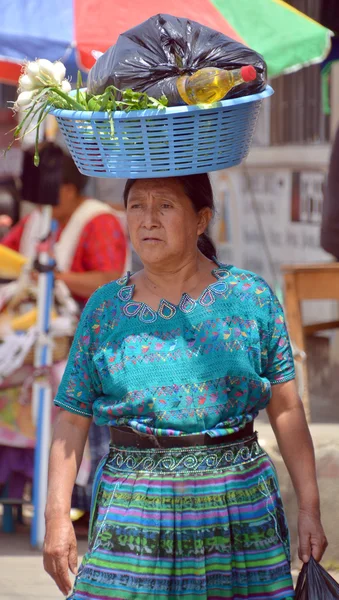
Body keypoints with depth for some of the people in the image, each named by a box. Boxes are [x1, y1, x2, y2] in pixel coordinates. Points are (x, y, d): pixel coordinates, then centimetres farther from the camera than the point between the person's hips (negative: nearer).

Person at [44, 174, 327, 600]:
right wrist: (57, 515, -3)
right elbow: (72, 420, 6)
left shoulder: (250, 298, 3)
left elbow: (286, 410, 4)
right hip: (133, 513, 0)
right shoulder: (104, 309, 6)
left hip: (239, 511, 0)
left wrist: (309, 507, 1)